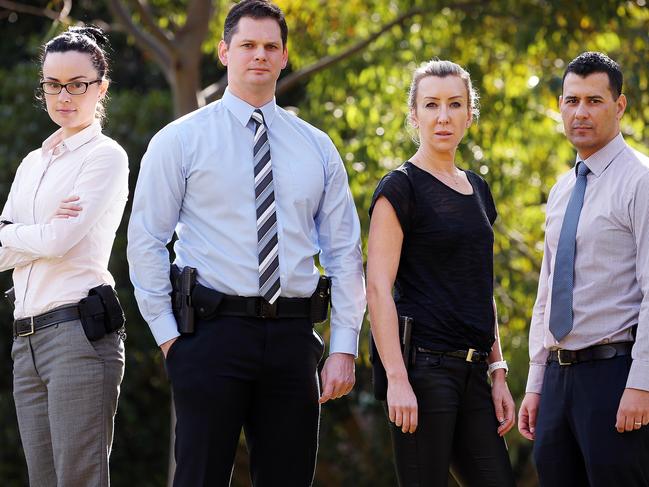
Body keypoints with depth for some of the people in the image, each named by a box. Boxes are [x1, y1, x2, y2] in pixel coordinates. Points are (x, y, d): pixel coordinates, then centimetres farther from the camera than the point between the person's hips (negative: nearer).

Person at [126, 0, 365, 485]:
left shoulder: (317, 147, 11)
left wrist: (344, 348, 3)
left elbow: (344, 251, 10)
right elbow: (145, 242, 2)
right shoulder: (181, 140, 2)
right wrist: (167, 334, -5)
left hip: (292, 336, 3)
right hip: (212, 331, -3)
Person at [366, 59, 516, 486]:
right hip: (424, 365, -7)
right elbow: (378, 288, -12)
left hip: (471, 370, 7)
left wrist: (498, 373, 14)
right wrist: (397, 380, -19)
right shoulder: (401, 187, -5)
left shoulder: (476, 189, 17)